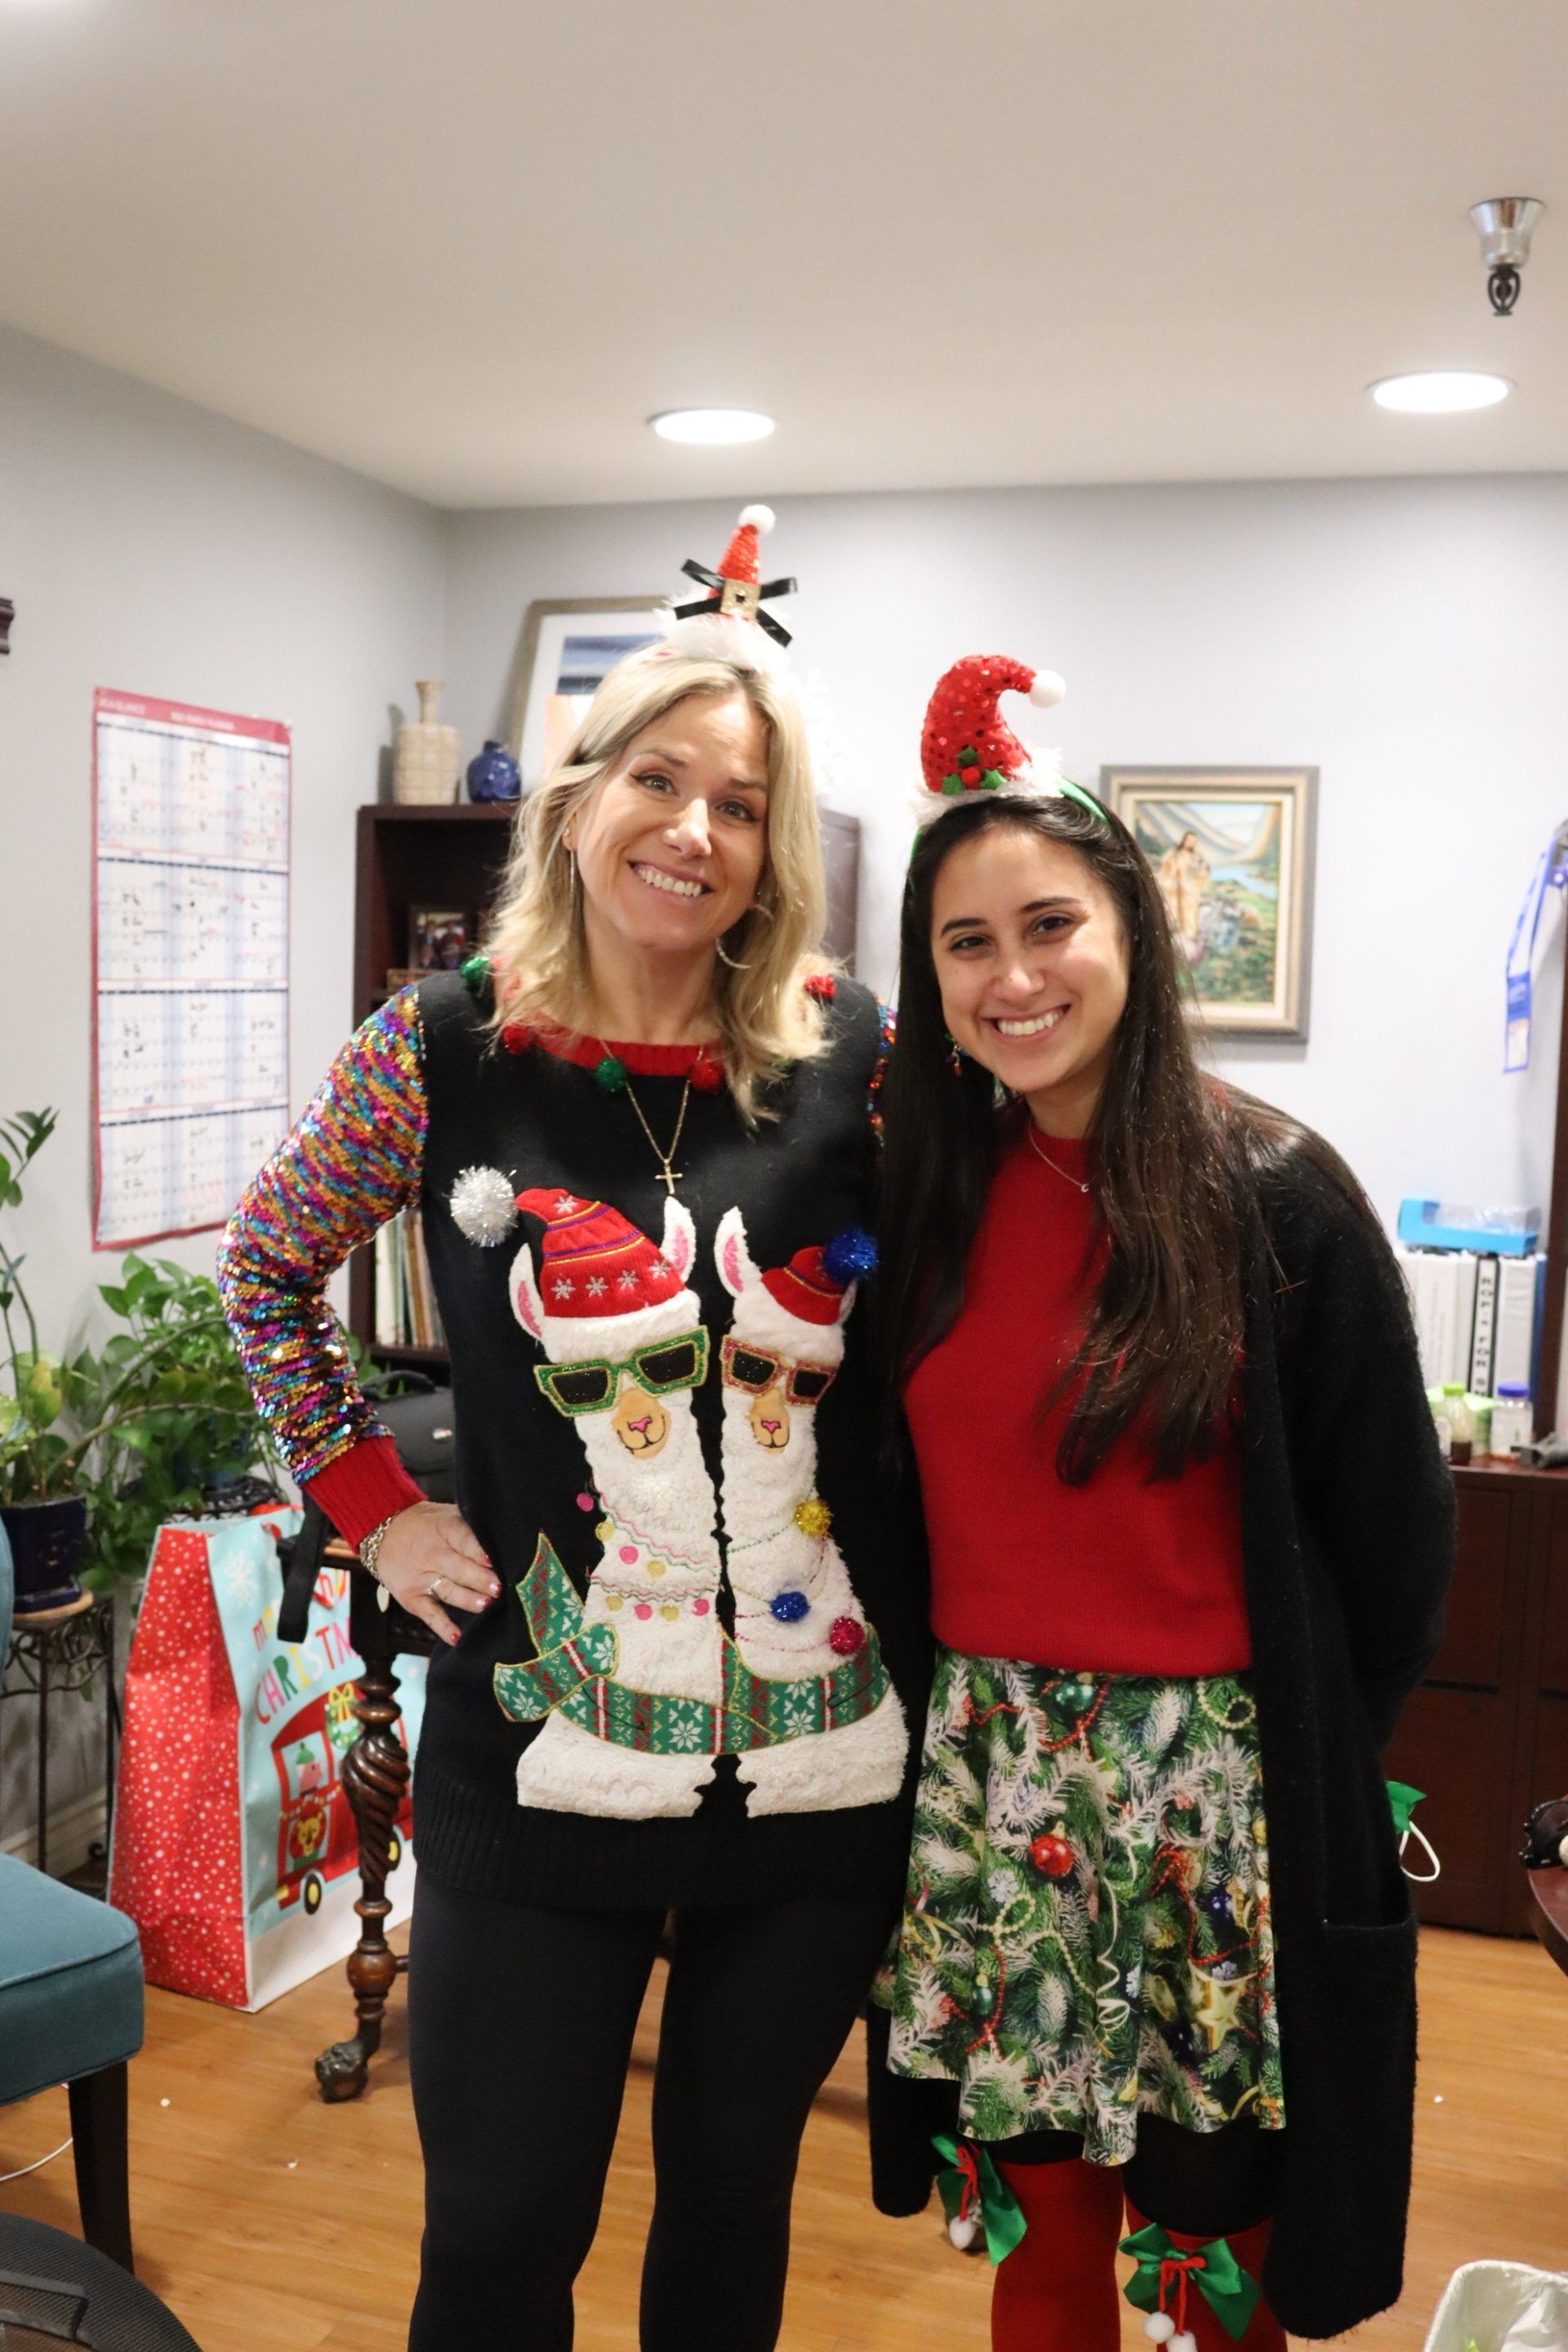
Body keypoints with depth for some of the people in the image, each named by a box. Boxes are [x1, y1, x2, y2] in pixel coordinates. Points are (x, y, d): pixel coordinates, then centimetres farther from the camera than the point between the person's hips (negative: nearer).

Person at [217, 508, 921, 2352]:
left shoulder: (849, 1054, -3)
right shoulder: (444, 1047, -5)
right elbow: (265, 1271, 9)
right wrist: (372, 1506, 2)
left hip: (821, 1759, 2)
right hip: (538, 1759, -1)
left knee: (736, 2195, 20)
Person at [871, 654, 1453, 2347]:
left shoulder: (1274, 1194, -11)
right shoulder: (924, 1190, 1)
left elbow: (1392, 1535, -4)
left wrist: (1304, 1759, 2)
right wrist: (953, 1709, 9)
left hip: (1213, 1794, -3)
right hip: (980, 1776, 4)